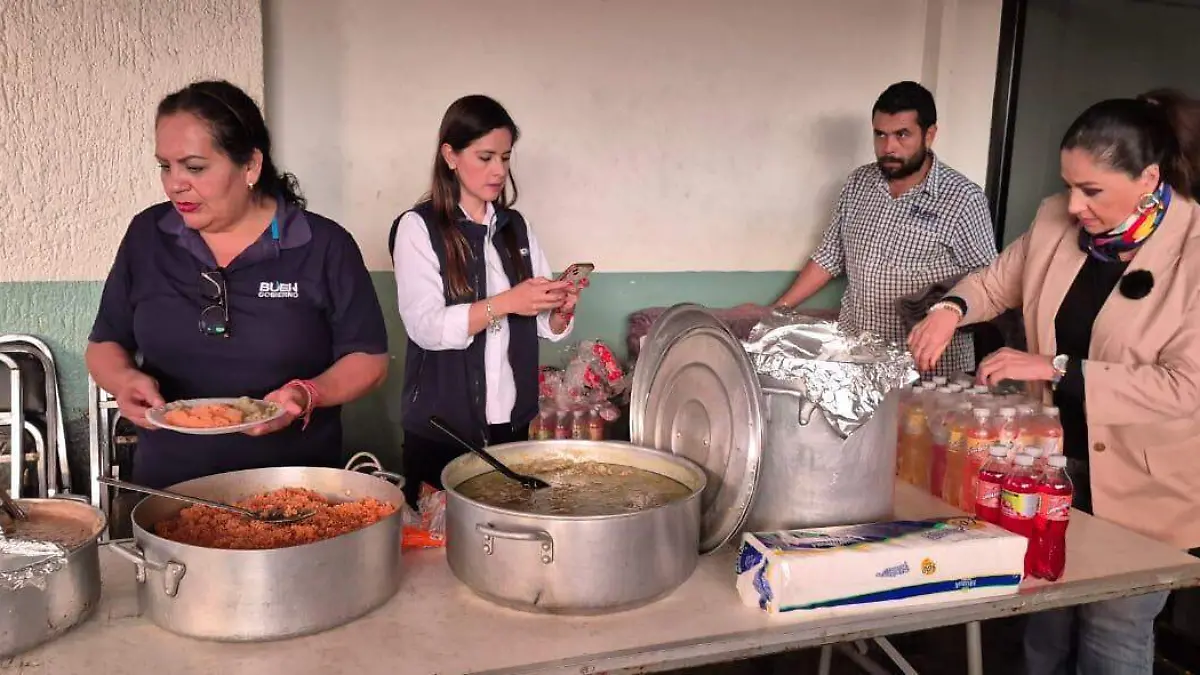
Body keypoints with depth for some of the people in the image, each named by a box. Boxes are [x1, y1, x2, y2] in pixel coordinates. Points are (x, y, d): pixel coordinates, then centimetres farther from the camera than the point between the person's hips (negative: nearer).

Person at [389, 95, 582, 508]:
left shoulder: (515, 227, 9)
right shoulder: (419, 227, -7)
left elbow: (545, 325, 8)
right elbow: (426, 327, -17)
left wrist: (561, 310, -13)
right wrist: (506, 303, -26)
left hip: (512, 423, 5)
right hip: (441, 428, -4)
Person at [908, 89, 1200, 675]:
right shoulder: (1056, 220, -5)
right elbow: (998, 281, 10)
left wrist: (1058, 369, -28)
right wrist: (951, 309, -12)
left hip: (1138, 484, -4)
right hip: (1051, 458, 5)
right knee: (1044, 619, 20)